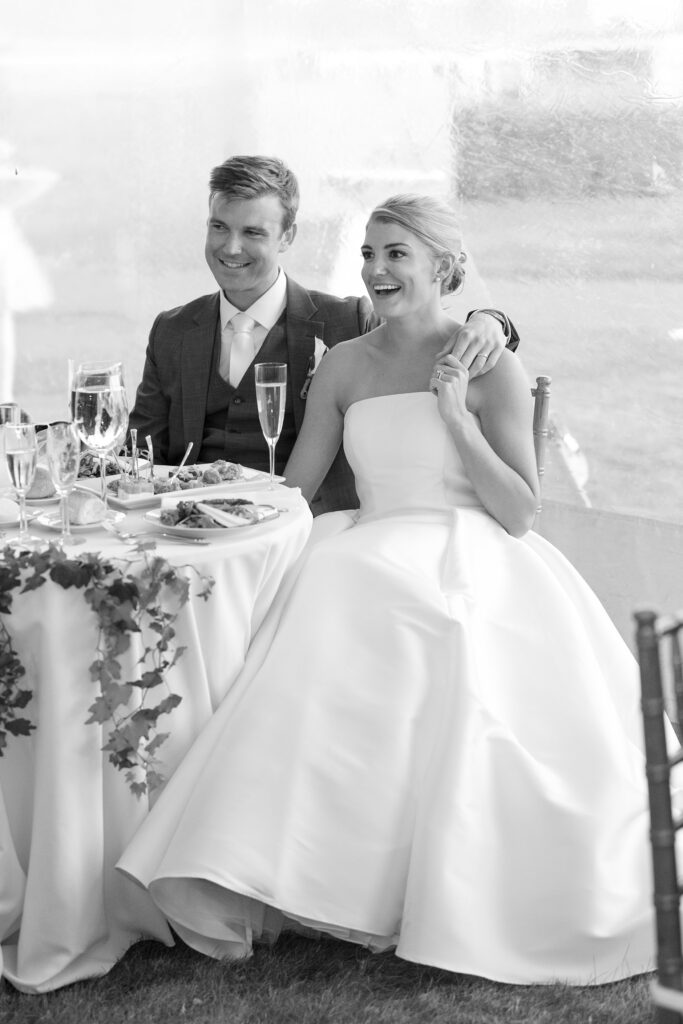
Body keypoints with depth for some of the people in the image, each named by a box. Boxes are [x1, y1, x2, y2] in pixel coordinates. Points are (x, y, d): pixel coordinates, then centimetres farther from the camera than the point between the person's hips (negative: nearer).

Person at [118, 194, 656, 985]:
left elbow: (519, 516, -3)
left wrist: (456, 416, -11)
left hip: (467, 569, -3)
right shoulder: (344, 366, 13)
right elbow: (292, 490, 15)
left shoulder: (487, 364, 1)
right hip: (370, 560, 3)